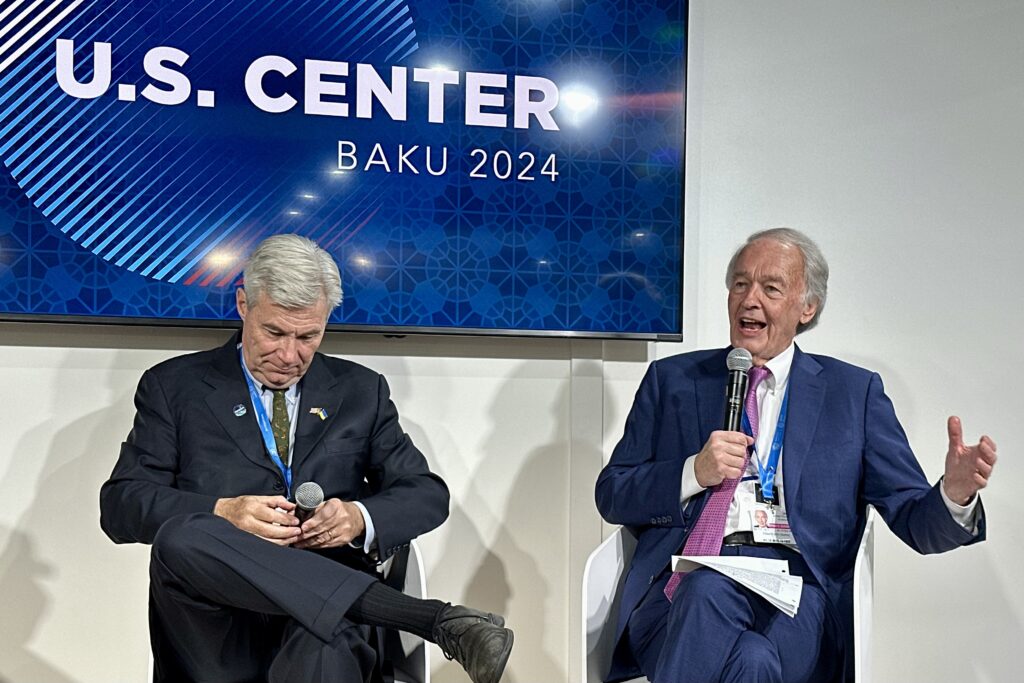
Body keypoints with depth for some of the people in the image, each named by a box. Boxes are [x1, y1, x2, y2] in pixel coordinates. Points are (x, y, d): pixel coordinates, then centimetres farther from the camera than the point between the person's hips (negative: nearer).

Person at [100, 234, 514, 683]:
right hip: (219, 613, 4)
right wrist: (223, 513, -15)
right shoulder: (173, 386, 13)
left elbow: (428, 493, 14)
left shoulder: (360, 391, 17)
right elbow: (120, 504, 4)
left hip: (328, 600, -3)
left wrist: (361, 518, -9)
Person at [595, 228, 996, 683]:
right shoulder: (671, 379, 15)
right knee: (707, 591, -34)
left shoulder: (854, 391, 15)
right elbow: (611, 496, 12)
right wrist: (695, 472, -6)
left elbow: (912, 518, 9)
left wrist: (954, 495, -14)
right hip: (690, 576, 2)